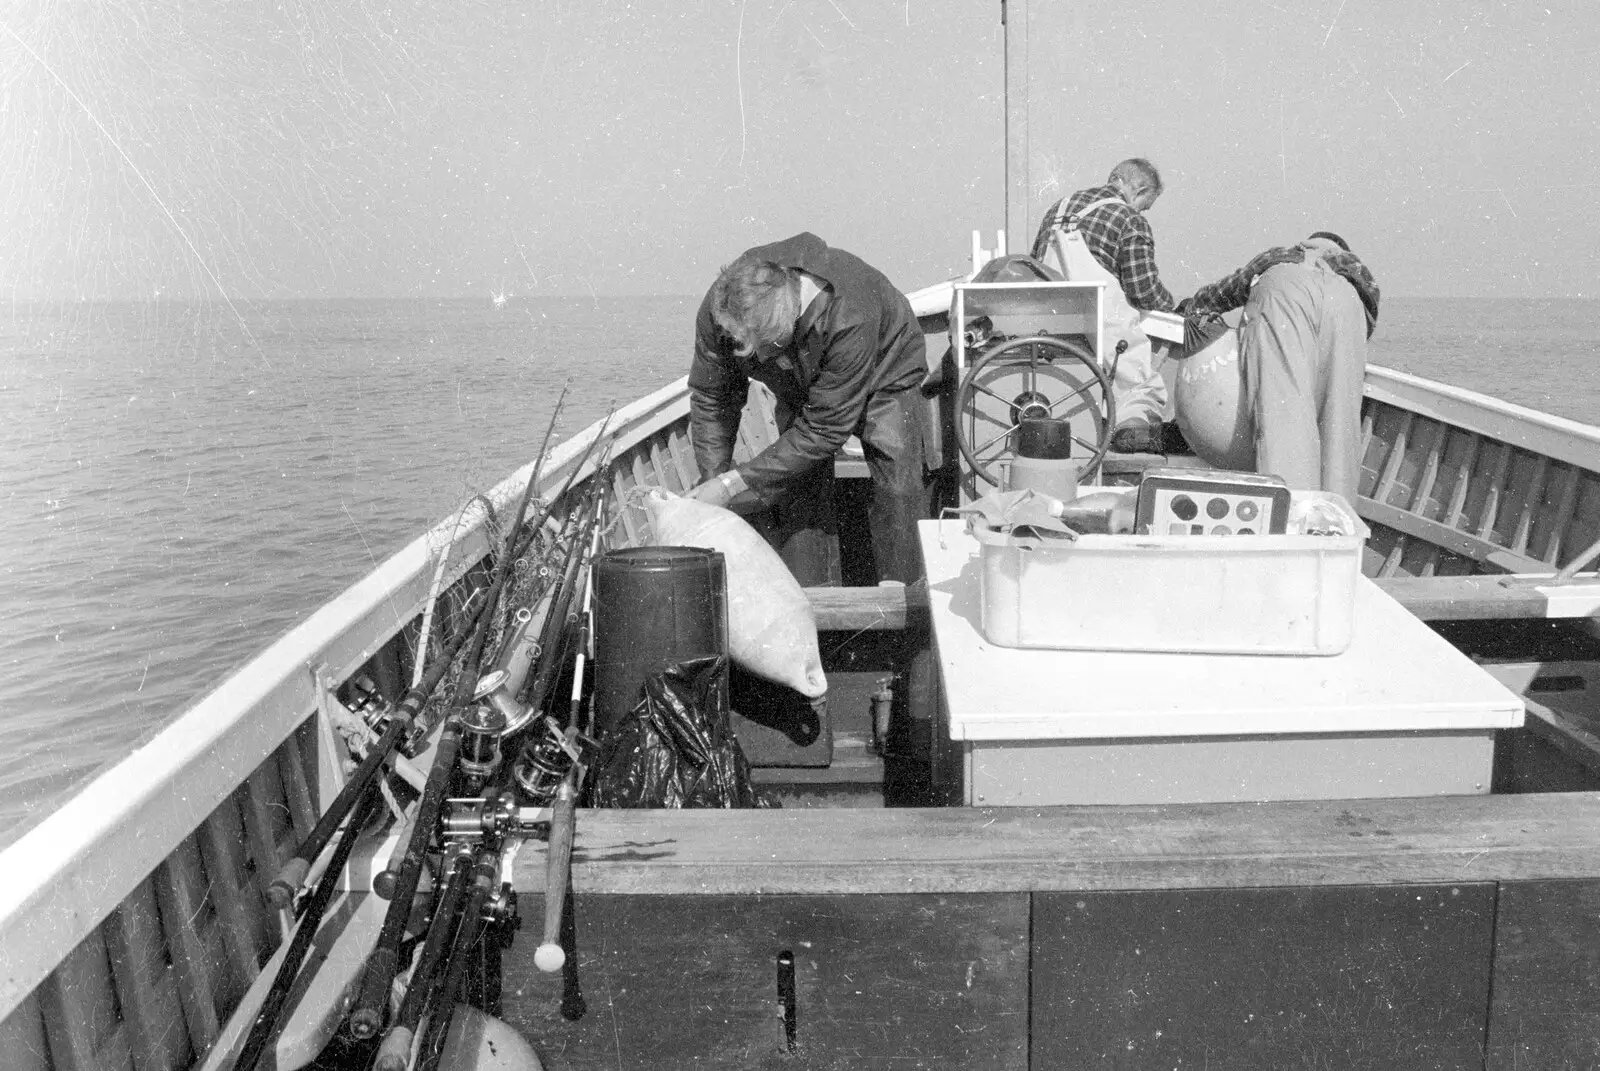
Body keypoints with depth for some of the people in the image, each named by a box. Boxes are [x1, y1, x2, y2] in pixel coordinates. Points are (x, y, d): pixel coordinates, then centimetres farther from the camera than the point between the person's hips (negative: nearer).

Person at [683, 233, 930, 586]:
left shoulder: (847, 317, -46)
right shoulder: (719, 309, -32)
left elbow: (824, 429, -38)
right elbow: (710, 398, -16)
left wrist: (733, 485, -36)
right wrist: (713, 481, -25)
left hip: (882, 372, -4)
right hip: (799, 387, 4)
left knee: (897, 490, -17)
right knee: (796, 493, -10)